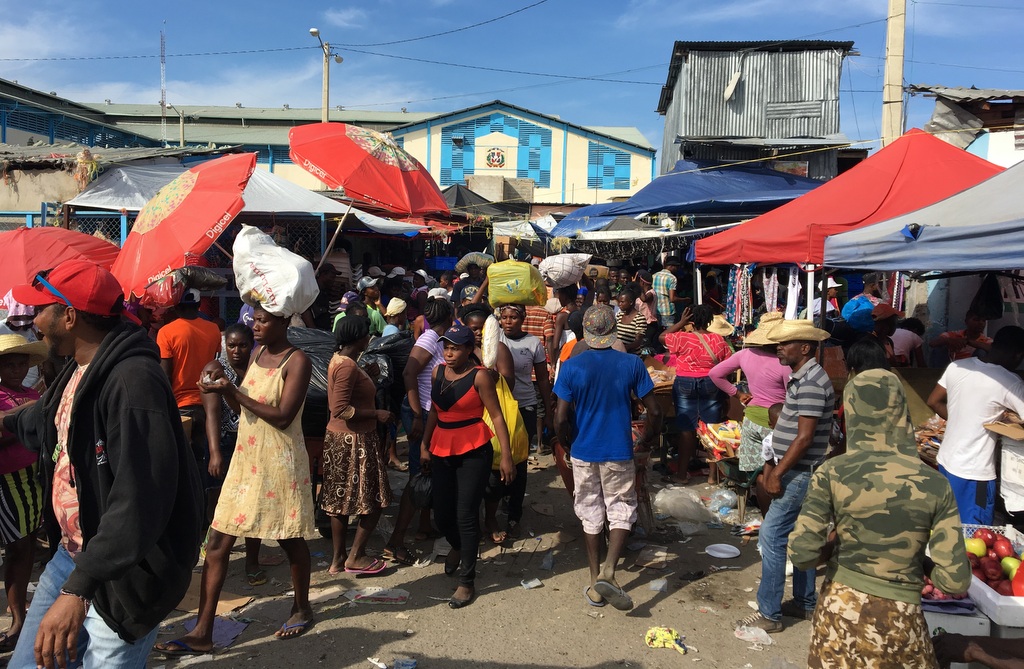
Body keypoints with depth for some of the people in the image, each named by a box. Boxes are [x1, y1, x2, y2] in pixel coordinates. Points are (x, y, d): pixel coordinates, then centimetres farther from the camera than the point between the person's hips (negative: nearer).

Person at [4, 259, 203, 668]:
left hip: (124, 573, -9)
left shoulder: (134, 381, -26)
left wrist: (78, 588, -35)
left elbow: (140, 501, -33)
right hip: (71, 556, 9)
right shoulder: (78, 370, 8)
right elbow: (45, 421, 33)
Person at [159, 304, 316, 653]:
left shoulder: (297, 361, -14)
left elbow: (283, 416, -21)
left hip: (280, 462, -7)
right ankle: (202, 632, 10)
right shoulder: (257, 353, 8)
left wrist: (233, 391, -20)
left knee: (290, 540, 9)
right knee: (217, 541, 4)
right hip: (246, 458, 7)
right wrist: (225, 390, -9)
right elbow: (243, 408, 11)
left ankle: (302, 609, 32)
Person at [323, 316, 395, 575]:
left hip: (339, 438, 10)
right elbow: (341, 410, -26)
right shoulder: (348, 366, -21)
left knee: (341, 499, 15)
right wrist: (376, 414, -20)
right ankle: (355, 557, 10)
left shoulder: (338, 359, 10)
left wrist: (367, 377, 15)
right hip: (355, 441, -10)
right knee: (374, 500, 2)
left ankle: (338, 559, 24)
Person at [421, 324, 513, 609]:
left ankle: (467, 582, 8)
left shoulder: (479, 377, -11)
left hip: (473, 452, -5)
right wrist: (425, 446, 14)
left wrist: (506, 456, -15)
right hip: (442, 453, 5)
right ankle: (457, 547, 44)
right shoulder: (438, 372, 6)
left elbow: (496, 416, -11)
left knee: (466, 516, -4)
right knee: (442, 515, 10)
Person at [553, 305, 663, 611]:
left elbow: (561, 419, -11)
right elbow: (654, 411, -5)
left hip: (584, 453, 1)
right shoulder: (632, 364, -8)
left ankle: (595, 581, 21)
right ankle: (608, 571, -8)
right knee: (621, 512, 12)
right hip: (619, 453, -1)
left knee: (591, 516, 14)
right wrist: (650, 437, 14)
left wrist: (568, 444, 8)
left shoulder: (571, 367, -10)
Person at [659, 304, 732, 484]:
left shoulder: (682, 338, -12)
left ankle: (682, 472, 10)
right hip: (711, 385, 2)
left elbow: (662, 337, 4)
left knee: (687, 428, 4)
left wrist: (681, 323, 3)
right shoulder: (719, 340, -4)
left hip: (685, 384, -2)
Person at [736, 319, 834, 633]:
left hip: (799, 474, -10)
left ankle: (769, 613, 1)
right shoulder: (800, 378, 12)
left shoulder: (810, 383, -20)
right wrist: (772, 465, 15)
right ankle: (805, 603, 28)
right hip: (797, 473, 10)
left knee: (771, 536, -7)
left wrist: (777, 473, -20)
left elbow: (804, 437, -24)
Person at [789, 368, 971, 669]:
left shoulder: (832, 472, -14)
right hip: (900, 619, 0)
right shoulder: (935, 485, -12)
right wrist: (919, 562, 9)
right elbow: (954, 582, -10)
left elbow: (801, 554, -17)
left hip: (841, 610, 0)